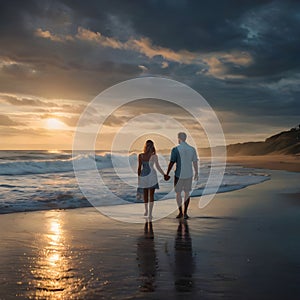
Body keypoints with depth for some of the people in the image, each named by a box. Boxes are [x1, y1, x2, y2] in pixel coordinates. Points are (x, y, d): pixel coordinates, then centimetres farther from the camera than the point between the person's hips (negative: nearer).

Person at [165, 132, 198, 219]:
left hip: (179, 175, -3)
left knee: (178, 193, 11)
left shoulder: (175, 149, -10)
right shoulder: (192, 149, 0)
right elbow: (195, 162, 4)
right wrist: (196, 173, 16)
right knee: (187, 193, 12)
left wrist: (167, 174, -2)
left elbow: (171, 163, -10)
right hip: (189, 175, 3)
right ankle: (185, 213, 9)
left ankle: (180, 212, 11)